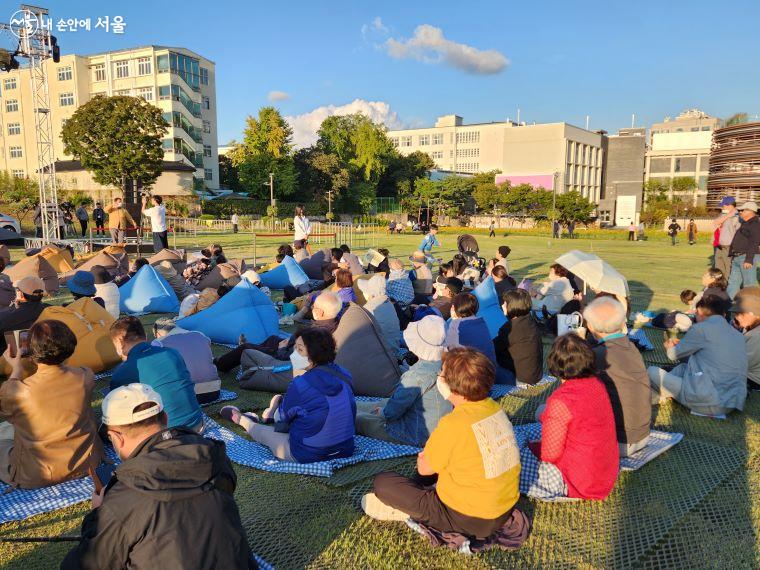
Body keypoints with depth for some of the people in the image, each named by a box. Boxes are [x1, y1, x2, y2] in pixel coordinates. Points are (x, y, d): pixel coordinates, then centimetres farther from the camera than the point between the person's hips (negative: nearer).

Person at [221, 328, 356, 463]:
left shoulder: (301, 384, -24)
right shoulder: (344, 375, -6)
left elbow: (282, 416, -7)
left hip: (308, 456, -5)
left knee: (261, 431, 21)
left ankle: (241, 419, 47)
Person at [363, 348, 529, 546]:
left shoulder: (453, 425, -27)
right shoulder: (495, 408, -4)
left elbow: (424, 469, -11)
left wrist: (423, 459, 10)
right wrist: (429, 455, 9)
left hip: (469, 520, -8)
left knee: (382, 482, -6)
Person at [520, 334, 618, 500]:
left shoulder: (560, 401, -26)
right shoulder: (597, 384, -3)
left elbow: (550, 454, -20)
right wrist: (548, 415, 10)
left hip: (581, 484, -8)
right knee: (532, 448, 20)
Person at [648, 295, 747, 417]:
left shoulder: (701, 329, -7)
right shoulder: (737, 334, 13)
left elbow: (673, 355, 7)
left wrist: (671, 347, 30)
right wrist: (681, 345, 35)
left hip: (708, 403, -8)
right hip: (734, 402, 8)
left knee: (652, 371, 2)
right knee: (684, 366, 25)